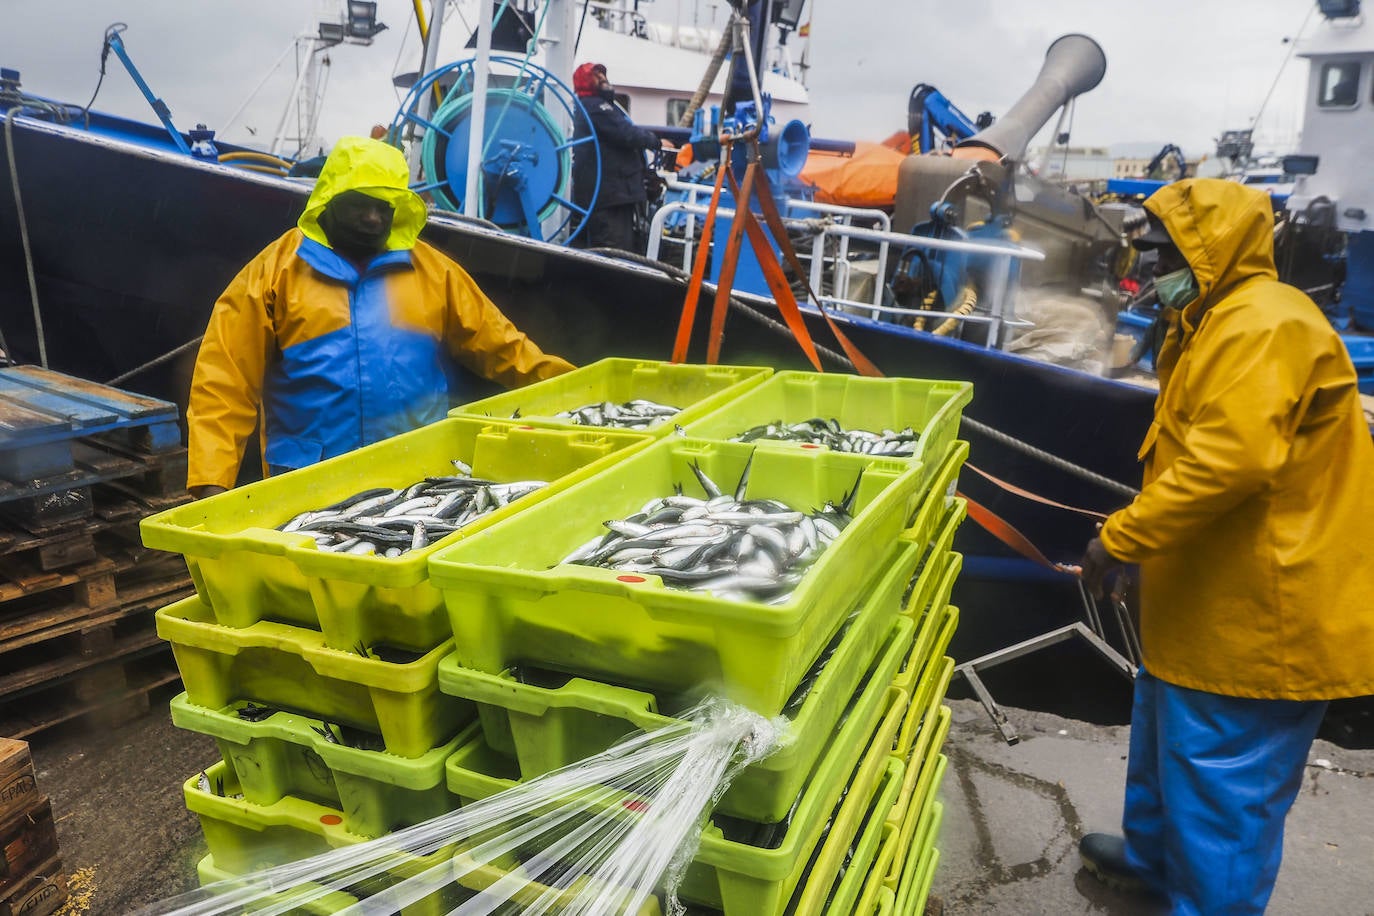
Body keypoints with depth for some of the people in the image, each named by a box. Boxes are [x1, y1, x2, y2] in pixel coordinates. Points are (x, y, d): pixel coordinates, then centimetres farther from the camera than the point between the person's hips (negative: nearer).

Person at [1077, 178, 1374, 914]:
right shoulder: (1222, 322, 17)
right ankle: (1154, 856, 43)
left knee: (1224, 778, 1)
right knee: (1167, 736, 25)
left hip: (1258, 611, -11)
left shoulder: (1263, 327, -20)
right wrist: (1136, 534, 16)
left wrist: (1119, 538, -24)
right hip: (1217, 601, 11)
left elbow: (1231, 460, -30)